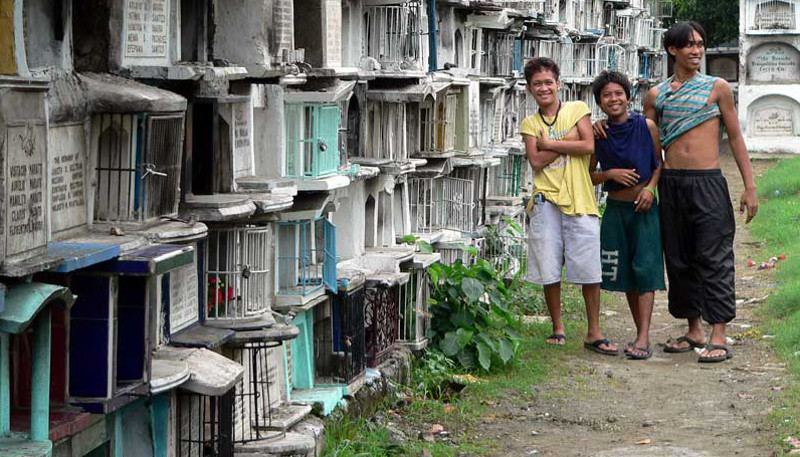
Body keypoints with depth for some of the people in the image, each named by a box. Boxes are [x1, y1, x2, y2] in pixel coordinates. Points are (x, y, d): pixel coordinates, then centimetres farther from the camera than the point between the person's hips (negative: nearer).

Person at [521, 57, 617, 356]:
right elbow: (536, 161, -4)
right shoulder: (530, 124, 11)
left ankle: (594, 333, 7)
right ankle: (557, 328, 18)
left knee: (590, 271, -3)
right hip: (547, 201, 2)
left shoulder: (577, 110, 6)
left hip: (580, 201, -1)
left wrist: (549, 143, -5)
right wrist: (568, 141, -7)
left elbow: (589, 146, -8)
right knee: (549, 271, 3)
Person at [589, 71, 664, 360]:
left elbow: (660, 162, 5)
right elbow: (587, 176, 5)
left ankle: (643, 338, -16)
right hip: (616, 208, 3)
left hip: (645, 207, -3)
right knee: (624, 271, 6)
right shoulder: (597, 134, -1)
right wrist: (610, 174, -13)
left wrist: (650, 187, -12)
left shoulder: (646, 127, -5)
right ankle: (640, 333, 17)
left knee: (644, 268, -11)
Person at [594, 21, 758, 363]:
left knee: (713, 258, -7)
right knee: (679, 260, 8)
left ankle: (719, 337, -7)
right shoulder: (656, 95, 11)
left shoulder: (717, 88, 4)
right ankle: (694, 331, 19)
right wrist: (607, 127, 4)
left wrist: (749, 187, -1)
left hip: (708, 182, -4)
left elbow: (735, 138, 5)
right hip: (671, 182, 4)